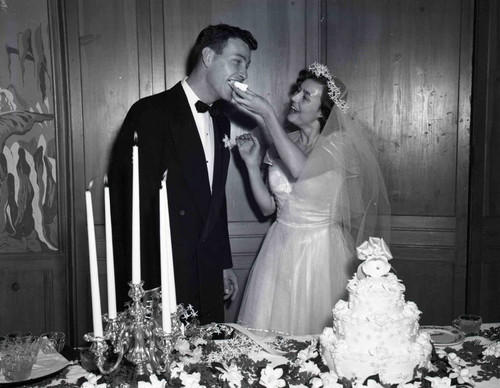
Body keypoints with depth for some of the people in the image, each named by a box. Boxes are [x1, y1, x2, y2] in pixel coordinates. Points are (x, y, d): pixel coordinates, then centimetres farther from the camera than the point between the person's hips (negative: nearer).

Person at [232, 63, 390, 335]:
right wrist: (252, 164, -4)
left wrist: (267, 114, -26)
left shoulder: (340, 142, -9)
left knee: (319, 339, 2)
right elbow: (267, 206, 8)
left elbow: (300, 168, -30)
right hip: (281, 251, 5)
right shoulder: (282, 144, 6)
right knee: (271, 334, 7)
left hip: (322, 251, -4)